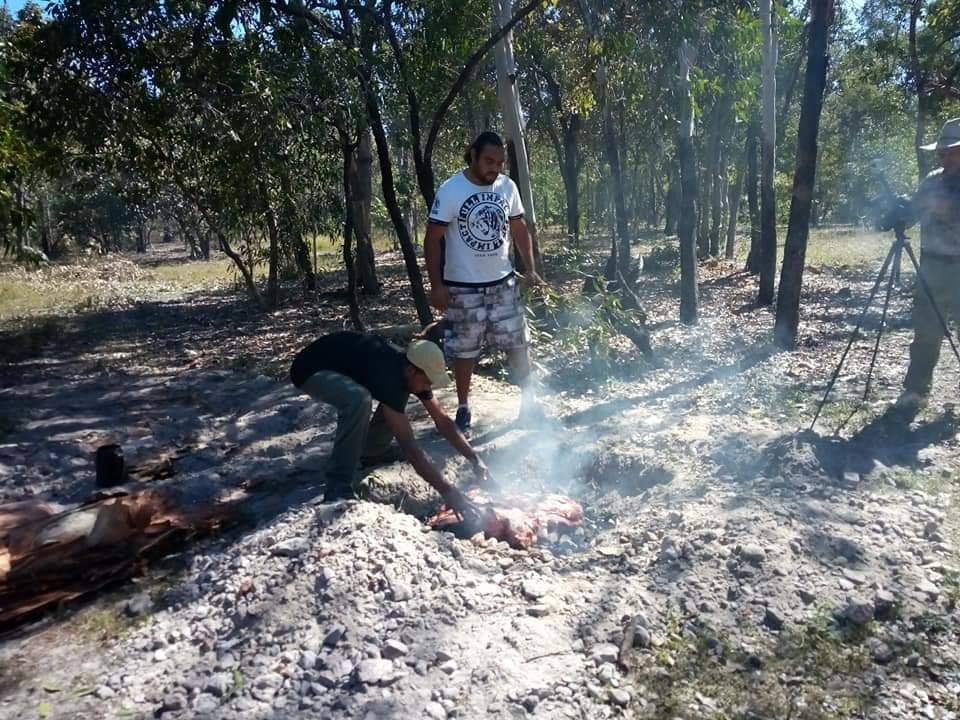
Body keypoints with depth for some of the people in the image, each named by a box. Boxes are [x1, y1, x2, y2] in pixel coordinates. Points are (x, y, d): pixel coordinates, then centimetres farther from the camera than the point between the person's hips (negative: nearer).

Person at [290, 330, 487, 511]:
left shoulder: (410, 372, -11)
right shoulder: (390, 376, -36)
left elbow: (442, 421, -2)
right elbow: (408, 445, -39)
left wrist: (474, 458, -10)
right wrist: (446, 490, -39)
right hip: (310, 368, -9)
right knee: (359, 399, -37)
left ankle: (365, 451, 18)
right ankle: (338, 490, -25)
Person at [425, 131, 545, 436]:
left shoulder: (508, 187, 1)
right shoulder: (450, 190, -12)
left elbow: (519, 230, 11)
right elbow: (433, 239, -11)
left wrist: (531, 269, 3)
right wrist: (436, 285, -16)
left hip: (503, 283, 4)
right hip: (463, 288, -4)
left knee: (517, 343, 8)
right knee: (465, 350, 6)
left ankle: (529, 400, 23)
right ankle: (463, 408, 22)